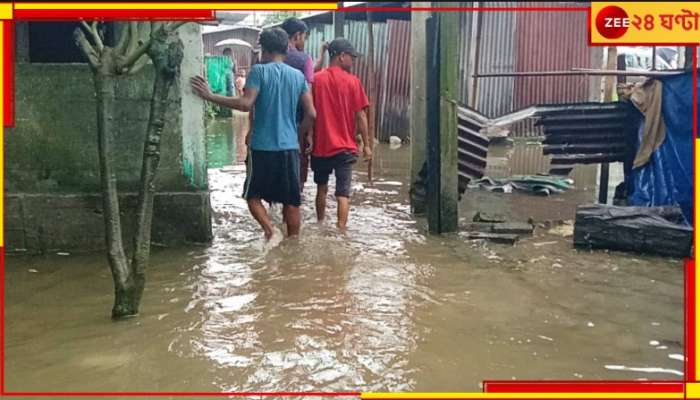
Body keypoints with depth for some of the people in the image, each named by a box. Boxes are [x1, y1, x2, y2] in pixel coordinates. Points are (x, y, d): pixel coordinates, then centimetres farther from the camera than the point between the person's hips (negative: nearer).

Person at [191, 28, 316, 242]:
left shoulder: (259, 70, -6)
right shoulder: (298, 75, 7)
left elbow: (246, 104, -18)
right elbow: (311, 114, 6)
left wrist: (210, 96, -12)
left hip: (263, 146, -4)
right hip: (290, 147, 4)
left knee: (253, 195, 12)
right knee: (291, 201, 11)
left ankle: (270, 230, -9)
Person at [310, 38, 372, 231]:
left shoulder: (316, 80, 1)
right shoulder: (352, 81, -6)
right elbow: (360, 116, -7)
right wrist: (366, 144, 1)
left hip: (320, 145, 3)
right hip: (344, 147, -3)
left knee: (321, 188, 20)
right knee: (343, 193, -2)